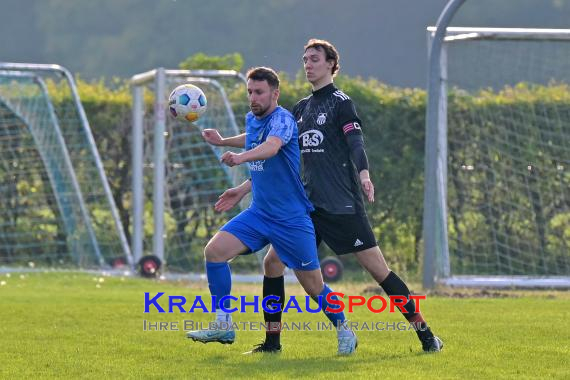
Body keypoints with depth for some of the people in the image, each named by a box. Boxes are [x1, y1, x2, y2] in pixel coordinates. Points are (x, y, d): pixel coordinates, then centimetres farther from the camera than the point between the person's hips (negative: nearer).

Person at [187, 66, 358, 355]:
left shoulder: (282, 119, -18)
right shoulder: (252, 119, 6)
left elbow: (271, 146, -42)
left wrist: (241, 157, -58)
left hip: (292, 219, -7)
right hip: (258, 213, 7)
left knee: (314, 287, 0)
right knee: (214, 251, -13)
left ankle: (344, 331, 25)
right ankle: (223, 326, -7)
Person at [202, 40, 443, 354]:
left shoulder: (340, 102, -3)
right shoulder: (301, 108, 16)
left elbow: (356, 142, -18)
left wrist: (363, 174, -38)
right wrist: (244, 189, 20)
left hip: (342, 204, -7)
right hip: (308, 204, 7)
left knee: (377, 268, -9)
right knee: (273, 262, 0)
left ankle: (424, 333, -2)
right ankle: (272, 342, 8)